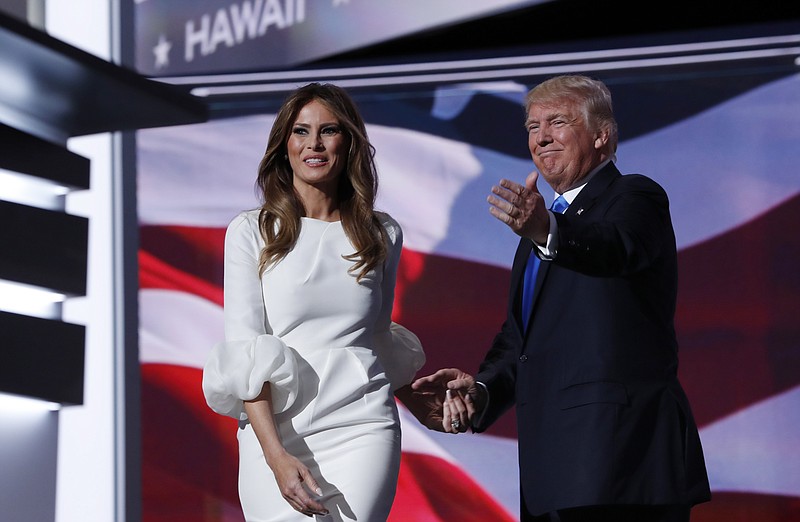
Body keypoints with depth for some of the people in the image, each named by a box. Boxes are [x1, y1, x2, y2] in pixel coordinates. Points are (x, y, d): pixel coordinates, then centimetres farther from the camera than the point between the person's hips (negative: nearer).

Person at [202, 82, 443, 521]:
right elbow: (243, 350, -6)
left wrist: (422, 407, 29)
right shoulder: (251, 232, 2)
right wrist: (276, 456, -15)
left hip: (360, 431, 1)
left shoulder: (382, 234, 11)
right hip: (273, 432, -1)